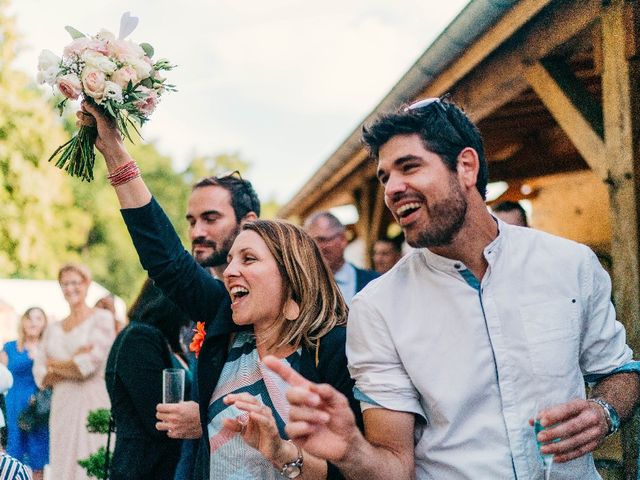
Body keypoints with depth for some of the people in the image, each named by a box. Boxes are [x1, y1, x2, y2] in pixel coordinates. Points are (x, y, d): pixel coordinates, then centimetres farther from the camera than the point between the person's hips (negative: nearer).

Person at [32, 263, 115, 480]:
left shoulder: (102, 318, 1)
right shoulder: (53, 329, 17)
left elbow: (90, 363, -10)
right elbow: (40, 376, 9)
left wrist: (55, 365, 2)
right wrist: (74, 364, -7)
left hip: (94, 404, -5)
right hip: (63, 407, 5)